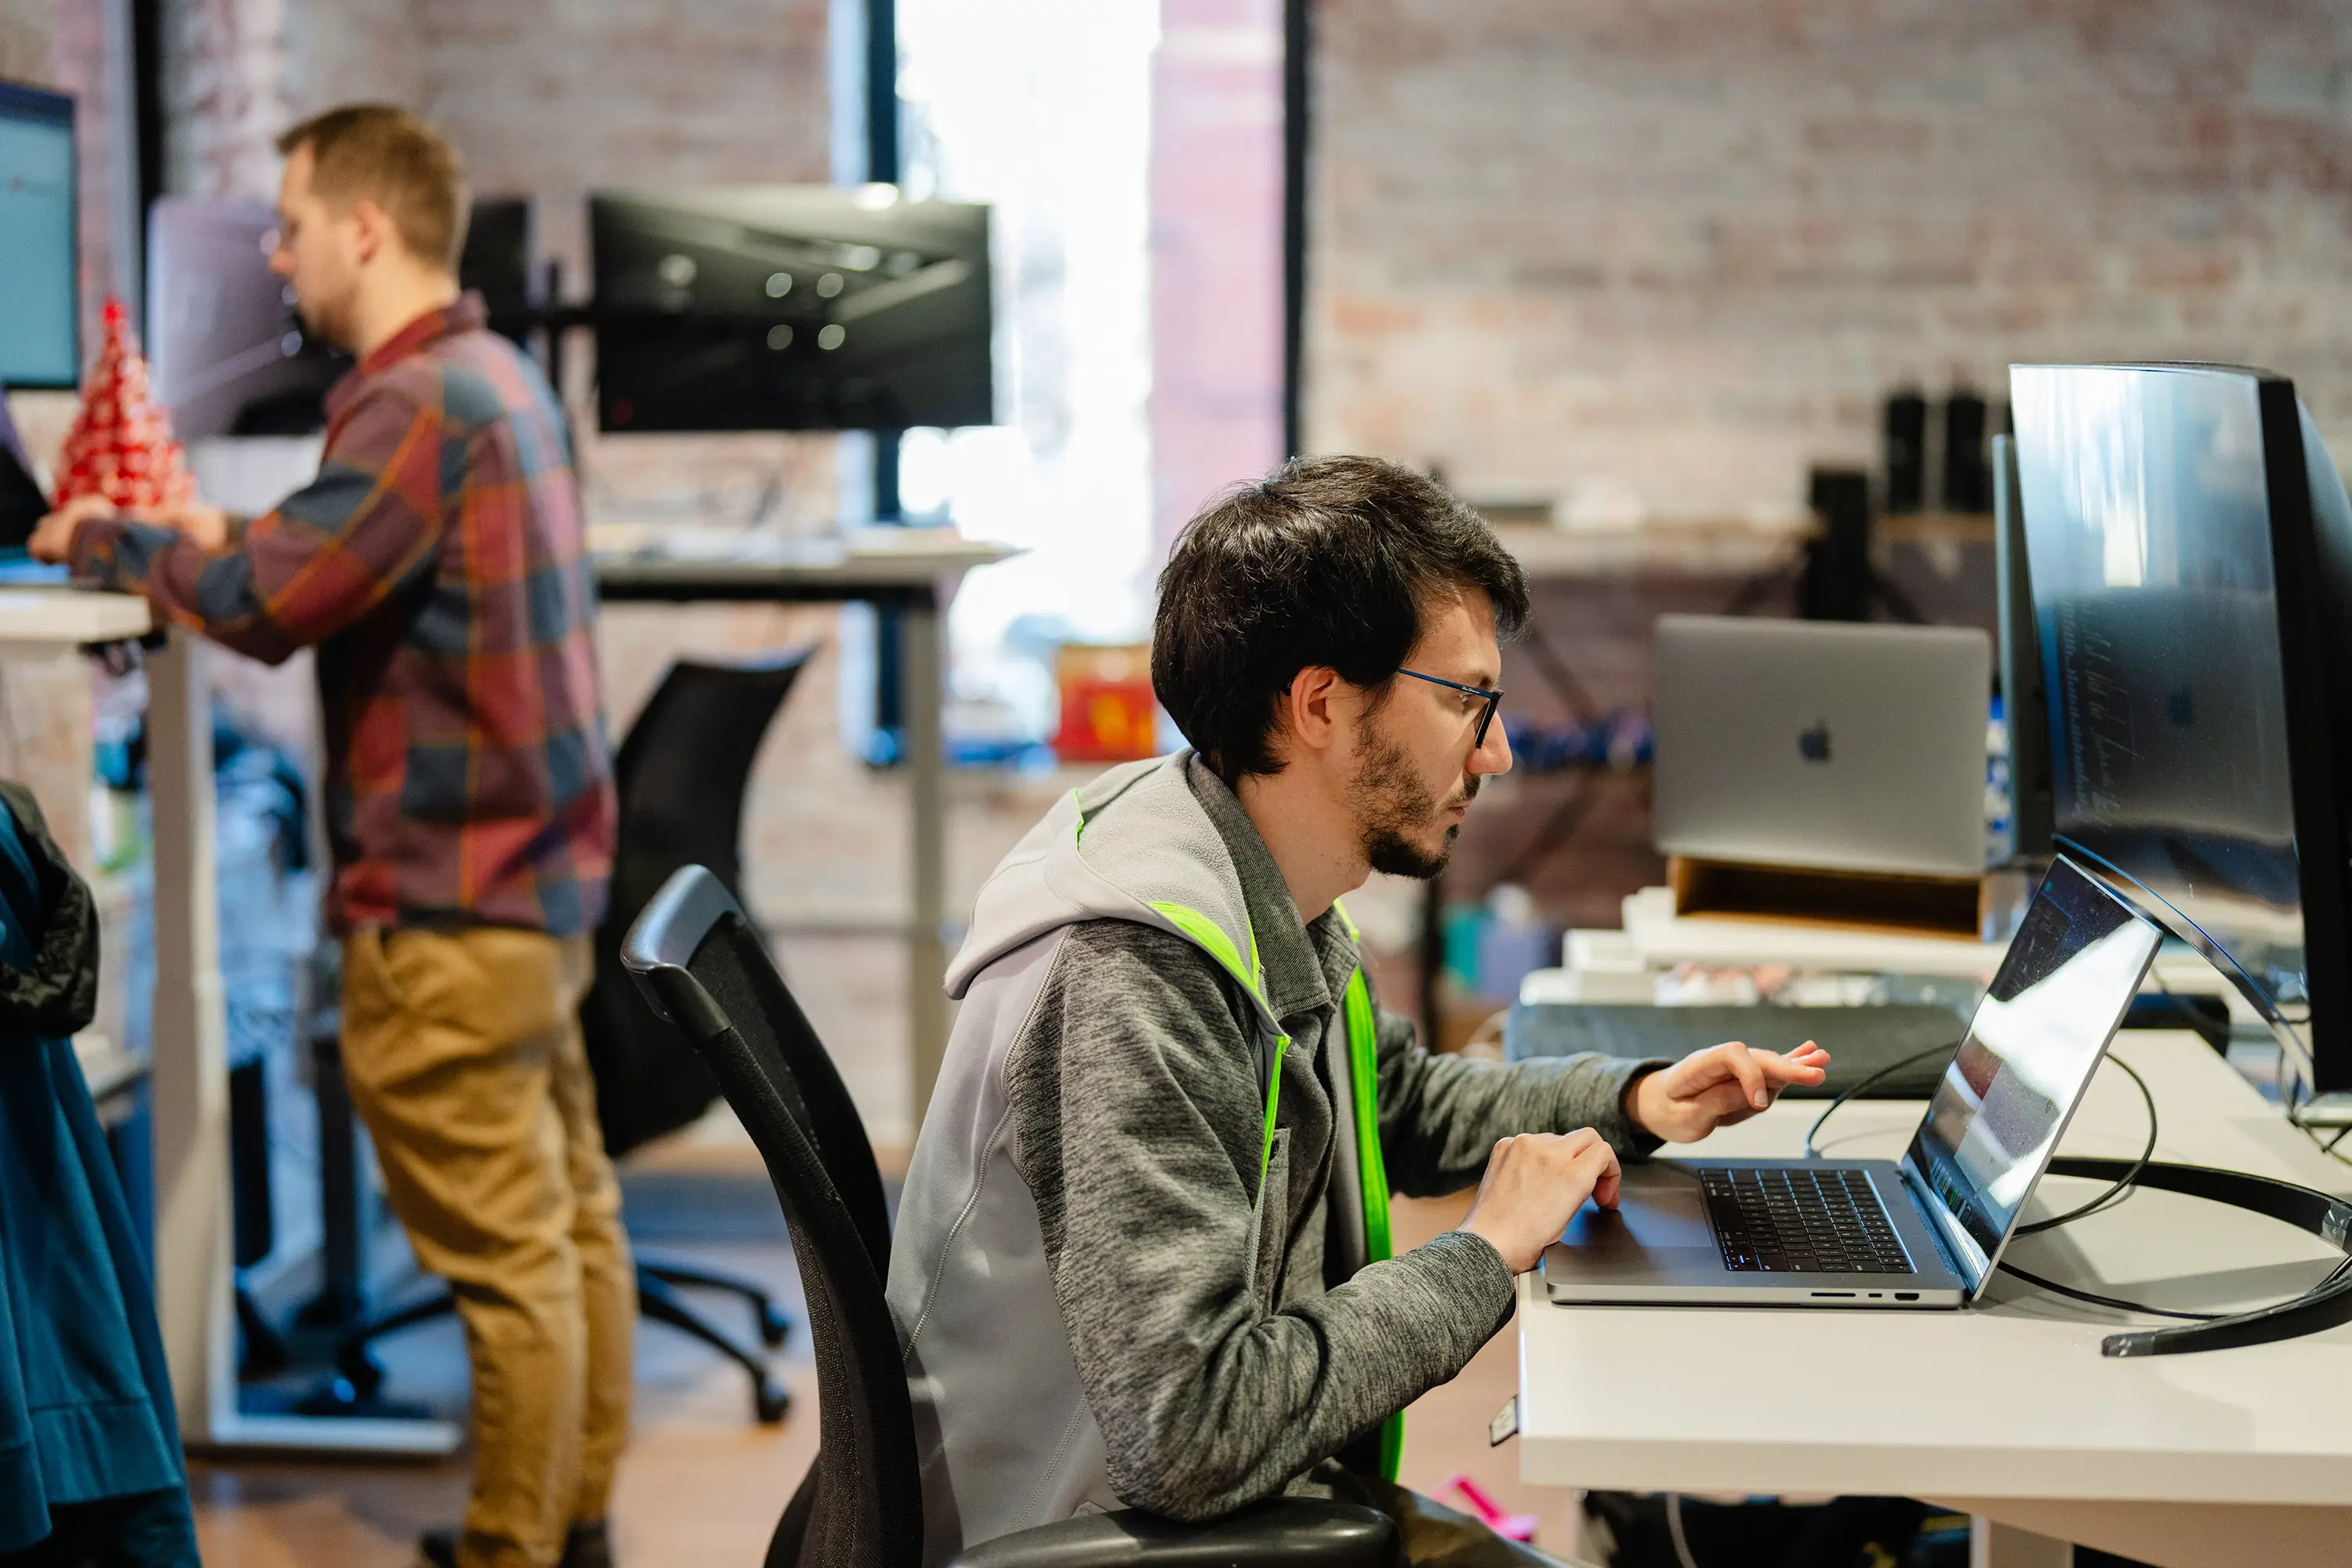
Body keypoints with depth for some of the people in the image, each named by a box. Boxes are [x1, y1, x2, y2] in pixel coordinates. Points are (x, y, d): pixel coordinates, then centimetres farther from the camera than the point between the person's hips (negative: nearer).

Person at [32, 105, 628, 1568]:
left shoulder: (419, 404, -18)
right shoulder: (501, 377, 12)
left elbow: (268, 605, -21)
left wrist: (117, 541, -5)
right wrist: (220, 538, 10)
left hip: (446, 909, -10)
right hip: (541, 873, 10)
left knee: (506, 1260, -2)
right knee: (573, 1217, 15)